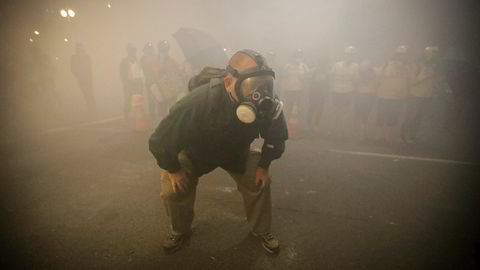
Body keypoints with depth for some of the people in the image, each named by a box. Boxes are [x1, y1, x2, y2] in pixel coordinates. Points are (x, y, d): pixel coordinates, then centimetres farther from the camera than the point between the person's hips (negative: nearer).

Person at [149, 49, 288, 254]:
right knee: (173, 189, -11)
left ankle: (261, 230, 21)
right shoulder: (198, 103, -43)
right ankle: (180, 231, 22)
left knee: (260, 182, -7)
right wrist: (173, 169, -16)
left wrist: (264, 165, -7)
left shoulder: (266, 104, -32)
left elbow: (276, 135, -9)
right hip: (195, 152, -2)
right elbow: (160, 141, -30)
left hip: (236, 151, 3)